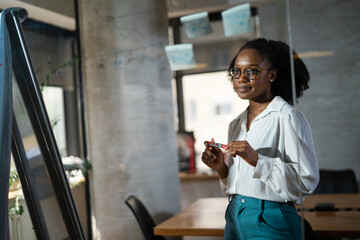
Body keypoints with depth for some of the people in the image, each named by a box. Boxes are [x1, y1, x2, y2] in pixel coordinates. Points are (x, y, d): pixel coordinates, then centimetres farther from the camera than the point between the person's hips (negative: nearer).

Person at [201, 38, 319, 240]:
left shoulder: (288, 118, -9)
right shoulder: (236, 125, 11)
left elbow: (308, 180, -17)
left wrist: (257, 160, -23)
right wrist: (221, 168, -3)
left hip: (271, 222, -6)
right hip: (235, 219, 6)